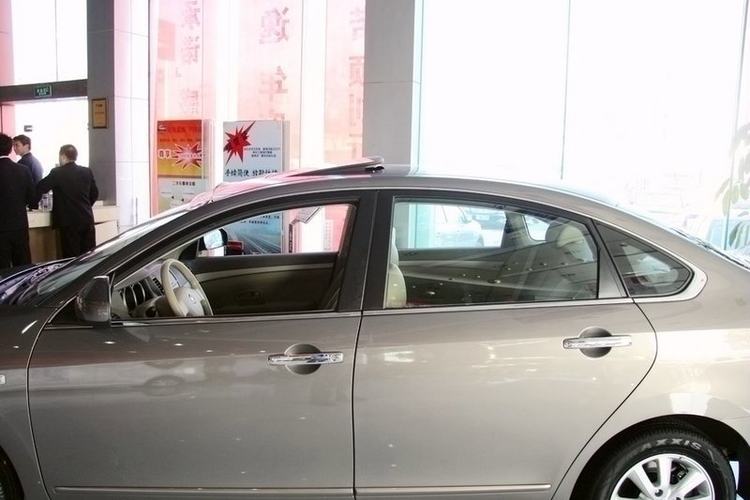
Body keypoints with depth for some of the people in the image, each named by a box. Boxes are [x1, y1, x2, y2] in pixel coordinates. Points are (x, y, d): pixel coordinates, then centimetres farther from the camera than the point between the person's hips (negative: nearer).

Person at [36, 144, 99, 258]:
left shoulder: (57, 173, -6)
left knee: (72, 257, 0)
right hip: (87, 220, 4)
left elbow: (40, 189, -4)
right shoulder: (87, 172, 5)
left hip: (68, 222, -4)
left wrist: (33, 203, 13)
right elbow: (94, 194, 11)